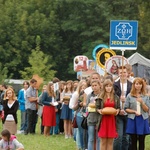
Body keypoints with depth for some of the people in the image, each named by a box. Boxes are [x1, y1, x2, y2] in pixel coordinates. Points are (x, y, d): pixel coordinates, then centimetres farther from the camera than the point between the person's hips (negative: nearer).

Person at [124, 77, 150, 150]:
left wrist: (142, 102, -14)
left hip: (143, 120, 1)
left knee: (141, 141, 4)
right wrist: (134, 111, -15)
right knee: (134, 141, 2)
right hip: (133, 119, -1)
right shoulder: (129, 96, 2)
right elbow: (126, 109, 0)